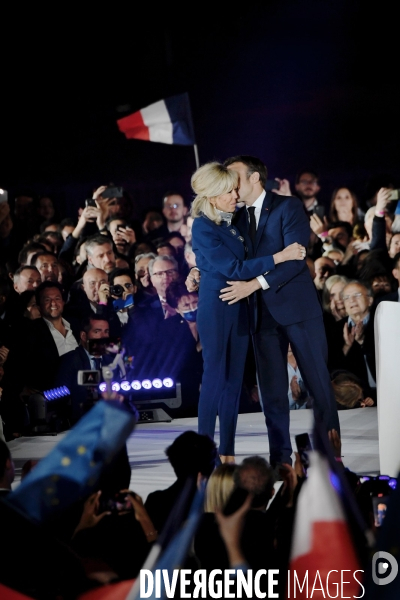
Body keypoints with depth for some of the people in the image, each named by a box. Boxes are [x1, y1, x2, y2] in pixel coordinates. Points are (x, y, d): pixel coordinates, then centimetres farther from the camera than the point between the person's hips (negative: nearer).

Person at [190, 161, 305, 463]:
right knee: (215, 379, -4)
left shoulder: (232, 222, 9)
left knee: (234, 381, 7)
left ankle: (228, 455, 12)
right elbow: (232, 268, -19)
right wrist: (279, 256, -20)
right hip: (215, 309, -7)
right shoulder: (203, 227, -14)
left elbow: (244, 260, 20)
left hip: (239, 310, 7)